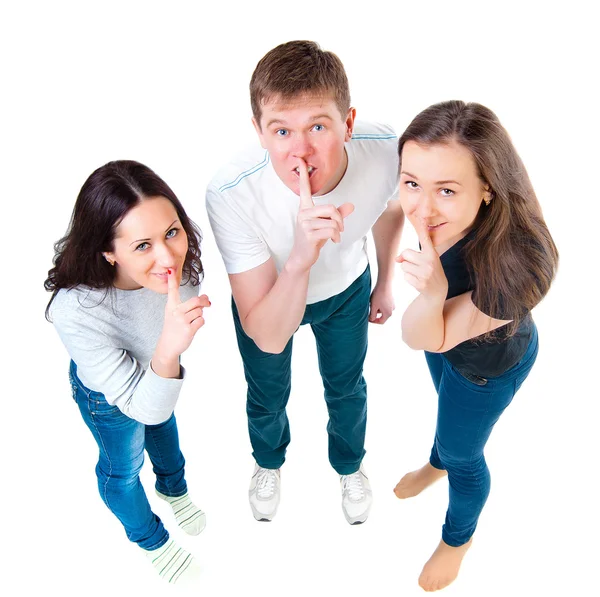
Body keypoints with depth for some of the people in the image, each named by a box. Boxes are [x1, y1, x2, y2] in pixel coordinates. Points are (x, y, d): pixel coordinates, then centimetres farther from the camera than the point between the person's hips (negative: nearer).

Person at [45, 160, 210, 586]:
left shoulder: (178, 251, -34)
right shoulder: (75, 311, -46)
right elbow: (142, 406, -37)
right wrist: (167, 351, -57)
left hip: (160, 369, 4)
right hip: (109, 395, -4)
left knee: (164, 427, 33)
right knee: (123, 467, 25)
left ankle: (173, 487, 68)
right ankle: (149, 538, 58)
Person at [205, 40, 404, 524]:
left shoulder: (386, 150, -34)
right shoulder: (231, 194, -42)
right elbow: (269, 338, -39)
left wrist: (385, 281, 7)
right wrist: (300, 257, -57)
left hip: (347, 288, 2)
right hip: (268, 295, -1)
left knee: (347, 387, 24)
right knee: (268, 397, 22)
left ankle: (350, 465, 60)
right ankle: (269, 462, 61)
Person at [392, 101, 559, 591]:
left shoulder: (517, 262, -47)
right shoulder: (436, 211, -31)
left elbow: (427, 339, -36)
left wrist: (432, 293, -57)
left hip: (488, 363, -5)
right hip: (446, 322, 5)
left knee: (461, 450, 22)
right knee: (449, 404, 35)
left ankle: (458, 536, 57)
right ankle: (437, 463, 71)